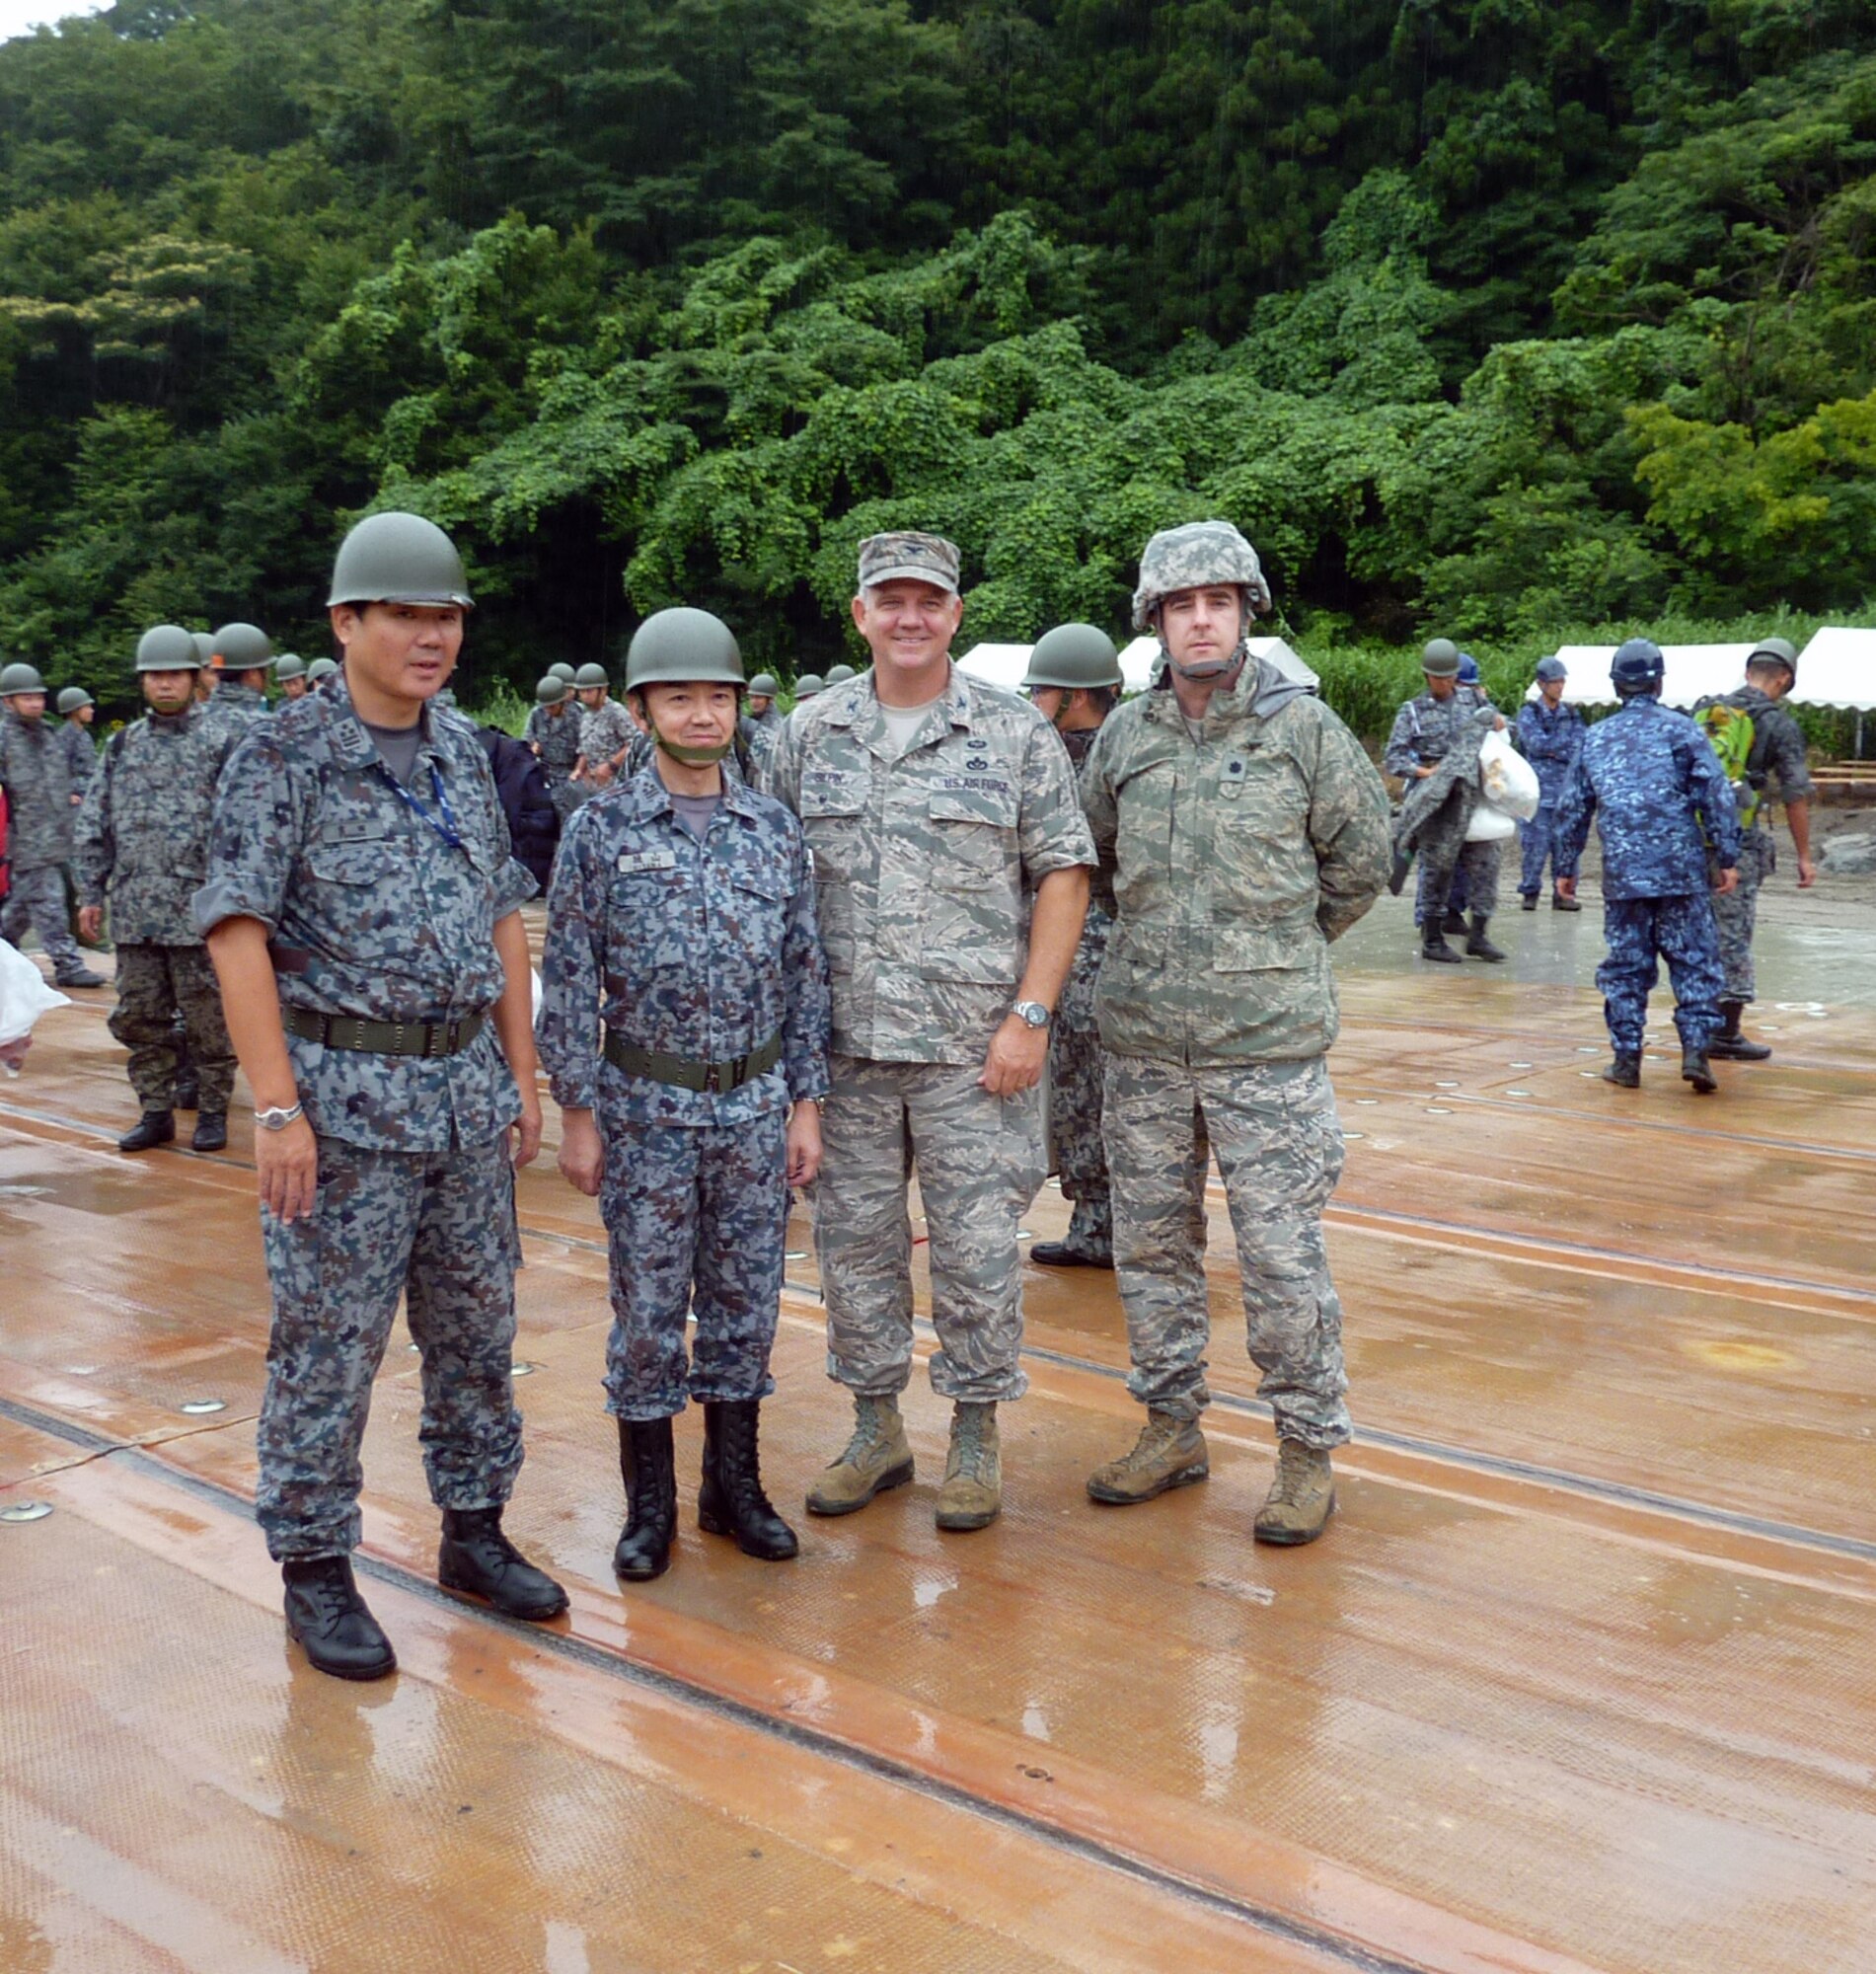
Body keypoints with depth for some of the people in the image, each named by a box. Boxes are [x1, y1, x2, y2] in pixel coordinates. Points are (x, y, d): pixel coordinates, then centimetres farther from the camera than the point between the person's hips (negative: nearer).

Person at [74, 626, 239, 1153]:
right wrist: (91, 893, 9)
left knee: (208, 1019, 2)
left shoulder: (220, 742, -2)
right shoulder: (123, 745, 12)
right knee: (140, 1016, 9)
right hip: (134, 912, 5)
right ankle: (156, 1112, 20)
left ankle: (213, 1111, 14)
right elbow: (93, 826, 14)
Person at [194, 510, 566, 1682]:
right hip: (344, 1091, -6)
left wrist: (522, 1073, 10)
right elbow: (238, 931, -13)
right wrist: (277, 1106, -19)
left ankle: (476, 1530, 29)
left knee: (477, 1327, 13)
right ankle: (315, 1568, 19)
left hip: (467, 1090, 6)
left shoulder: (465, 755, 10)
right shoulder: (285, 754, -8)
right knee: (330, 1343, 4)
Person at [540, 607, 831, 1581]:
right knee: (647, 1310, 6)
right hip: (645, 1108, -2)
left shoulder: (775, 828, 4)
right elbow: (568, 979, -3)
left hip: (755, 1106, 3)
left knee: (746, 1303, 11)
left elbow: (805, 972, 6)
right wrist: (577, 1112, -6)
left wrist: (806, 1103, 3)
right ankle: (648, 1502, 21)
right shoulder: (603, 828, -4)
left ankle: (733, 1483, 27)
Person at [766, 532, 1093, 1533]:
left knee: (977, 1247, 4)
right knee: (854, 1240, 11)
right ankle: (876, 1428, 27)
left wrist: (1030, 1014, -9)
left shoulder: (1016, 734, 0)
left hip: (973, 1046, -3)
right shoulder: (810, 733, 7)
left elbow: (1063, 876, -1)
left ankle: (975, 1435, 21)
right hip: (845, 1041, 3)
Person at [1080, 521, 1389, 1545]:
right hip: (1141, 1035, 4)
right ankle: (1172, 1428, 28)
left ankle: (1309, 1448, 15)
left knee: (1282, 1252, -1)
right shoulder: (1124, 735, 6)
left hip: (1267, 1037, -4)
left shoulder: (1302, 725, -3)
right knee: (1150, 1240, 12)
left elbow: (1363, 854, 6)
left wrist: (1285, 943, 11)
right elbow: (1089, 847, 20)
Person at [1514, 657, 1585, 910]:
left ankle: (1564, 893, 10)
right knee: (1536, 844, -4)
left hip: (1565, 789, 4)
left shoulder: (1571, 715, 13)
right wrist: (1566, 742, -5)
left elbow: (1577, 750, 2)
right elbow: (1536, 743, -13)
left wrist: (1552, 750, -10)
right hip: (1537, 790, -4)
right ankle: (1529, 893, 6)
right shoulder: (1529, 713, 2)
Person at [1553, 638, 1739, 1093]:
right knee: (1694, 960, 5)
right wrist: (1728, 859, -2)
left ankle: (1627, 1058, 10)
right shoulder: (1680, 728, 0)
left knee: (1625, 965, 8)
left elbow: (1572, 808, 14)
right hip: (1681, 869, -2)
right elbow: (1716, 797, -5)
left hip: (1621, 873, 2)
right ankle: (1695, 1049, -3)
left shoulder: (1595, 738, 11)